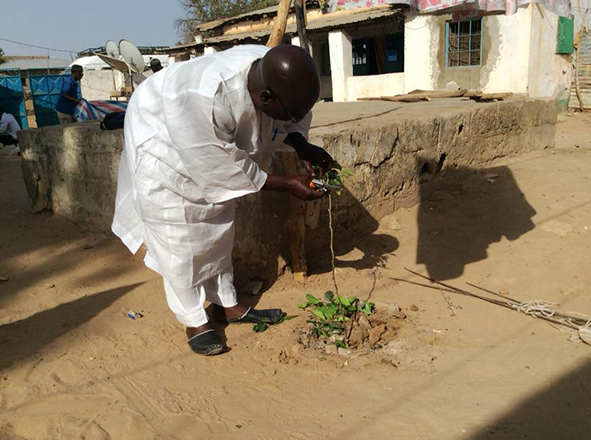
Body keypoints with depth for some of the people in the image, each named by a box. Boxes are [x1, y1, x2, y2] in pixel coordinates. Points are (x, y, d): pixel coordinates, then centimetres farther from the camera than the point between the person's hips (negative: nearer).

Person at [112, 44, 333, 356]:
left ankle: (230, 306, 27)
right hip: (164, 149, -7)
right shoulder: (205, 99, -45)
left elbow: (289, 121, -3)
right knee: (178, 239, -3)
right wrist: (288, 185, -29)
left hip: (213, 150, 7)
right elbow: (225, 170, -34)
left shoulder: (274, 73, -25)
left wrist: (303, 148, -22)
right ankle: (194, 322, 12)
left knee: (219, 229, 13)